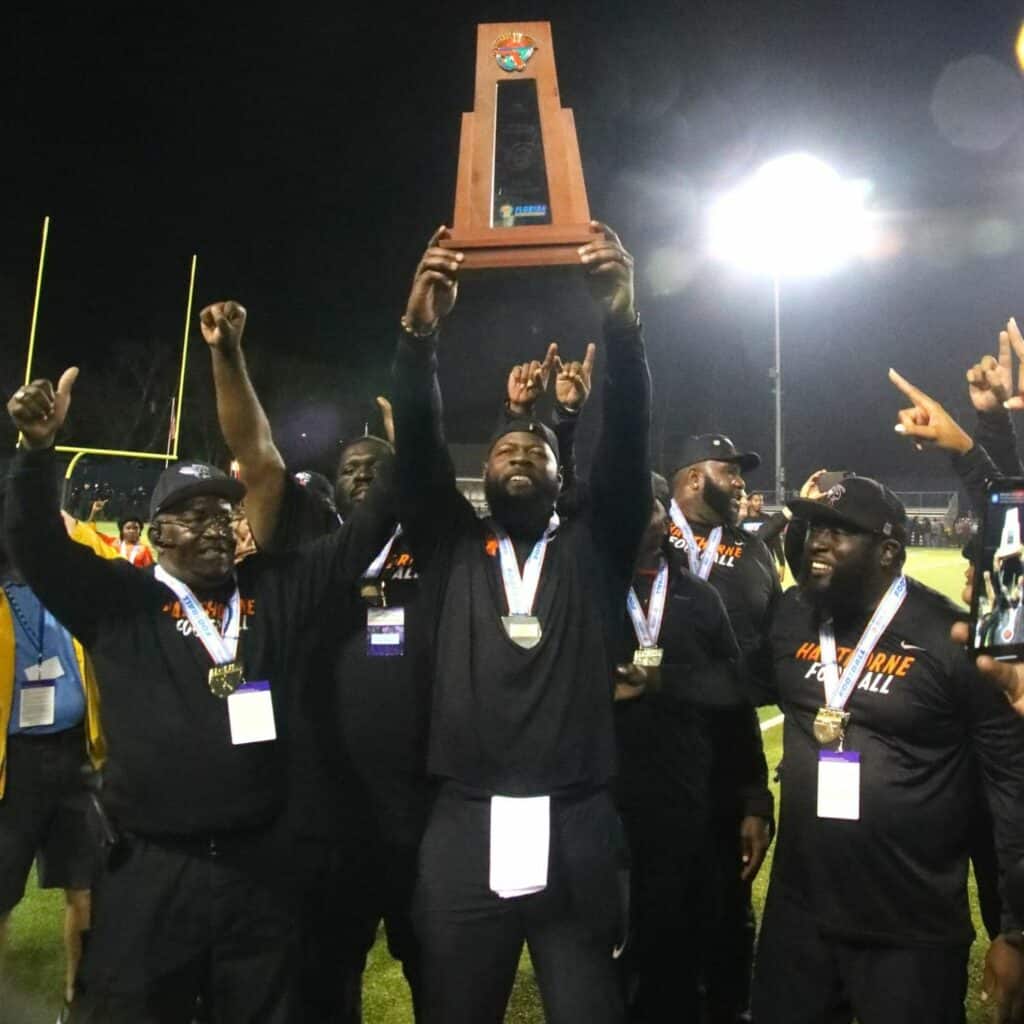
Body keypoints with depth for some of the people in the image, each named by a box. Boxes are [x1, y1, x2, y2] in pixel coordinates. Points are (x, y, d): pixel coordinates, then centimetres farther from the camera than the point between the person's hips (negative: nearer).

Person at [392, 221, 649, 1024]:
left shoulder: (594, 551, 7)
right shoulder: (452, 549, 8)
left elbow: (628, 443, -6)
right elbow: (419, 448, -5)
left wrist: (623, 323, -18)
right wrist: (419, 330, -17)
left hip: (576, 837, 0)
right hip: (465, 834, 1)